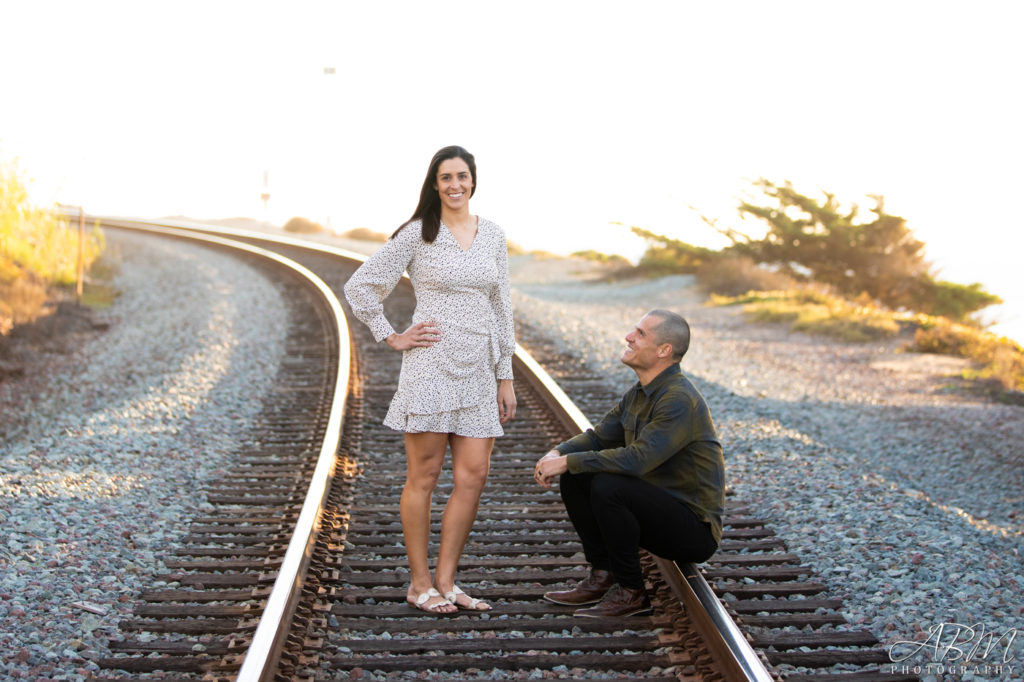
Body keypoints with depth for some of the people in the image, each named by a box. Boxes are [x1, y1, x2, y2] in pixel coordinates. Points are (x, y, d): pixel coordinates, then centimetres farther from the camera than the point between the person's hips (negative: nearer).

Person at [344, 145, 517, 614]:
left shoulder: (492, 235, 11)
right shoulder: (418, 234, -3)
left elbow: (501, 308, 14)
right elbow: (359, 287, 0)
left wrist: (506, 377, 12)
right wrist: (392, 338, -3)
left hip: (479, 369, 5)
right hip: (432, 364, -5)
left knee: (473, 476, 2)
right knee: (423, 476, 1)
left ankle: (445, 581, 13)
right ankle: (419, 583, 11)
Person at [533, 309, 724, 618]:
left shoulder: (680, 400, -23)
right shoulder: (639, 393, 8)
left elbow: (637, 459, -33)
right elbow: (599, 436, 14)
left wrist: (568, 462, -26)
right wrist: (558, 454, -7)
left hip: (694, 529, -9)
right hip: (658, 507, 9)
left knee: (607, 486, -30)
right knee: (573, 478, 0)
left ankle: (631, 592, -13)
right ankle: (602, 577, 4)